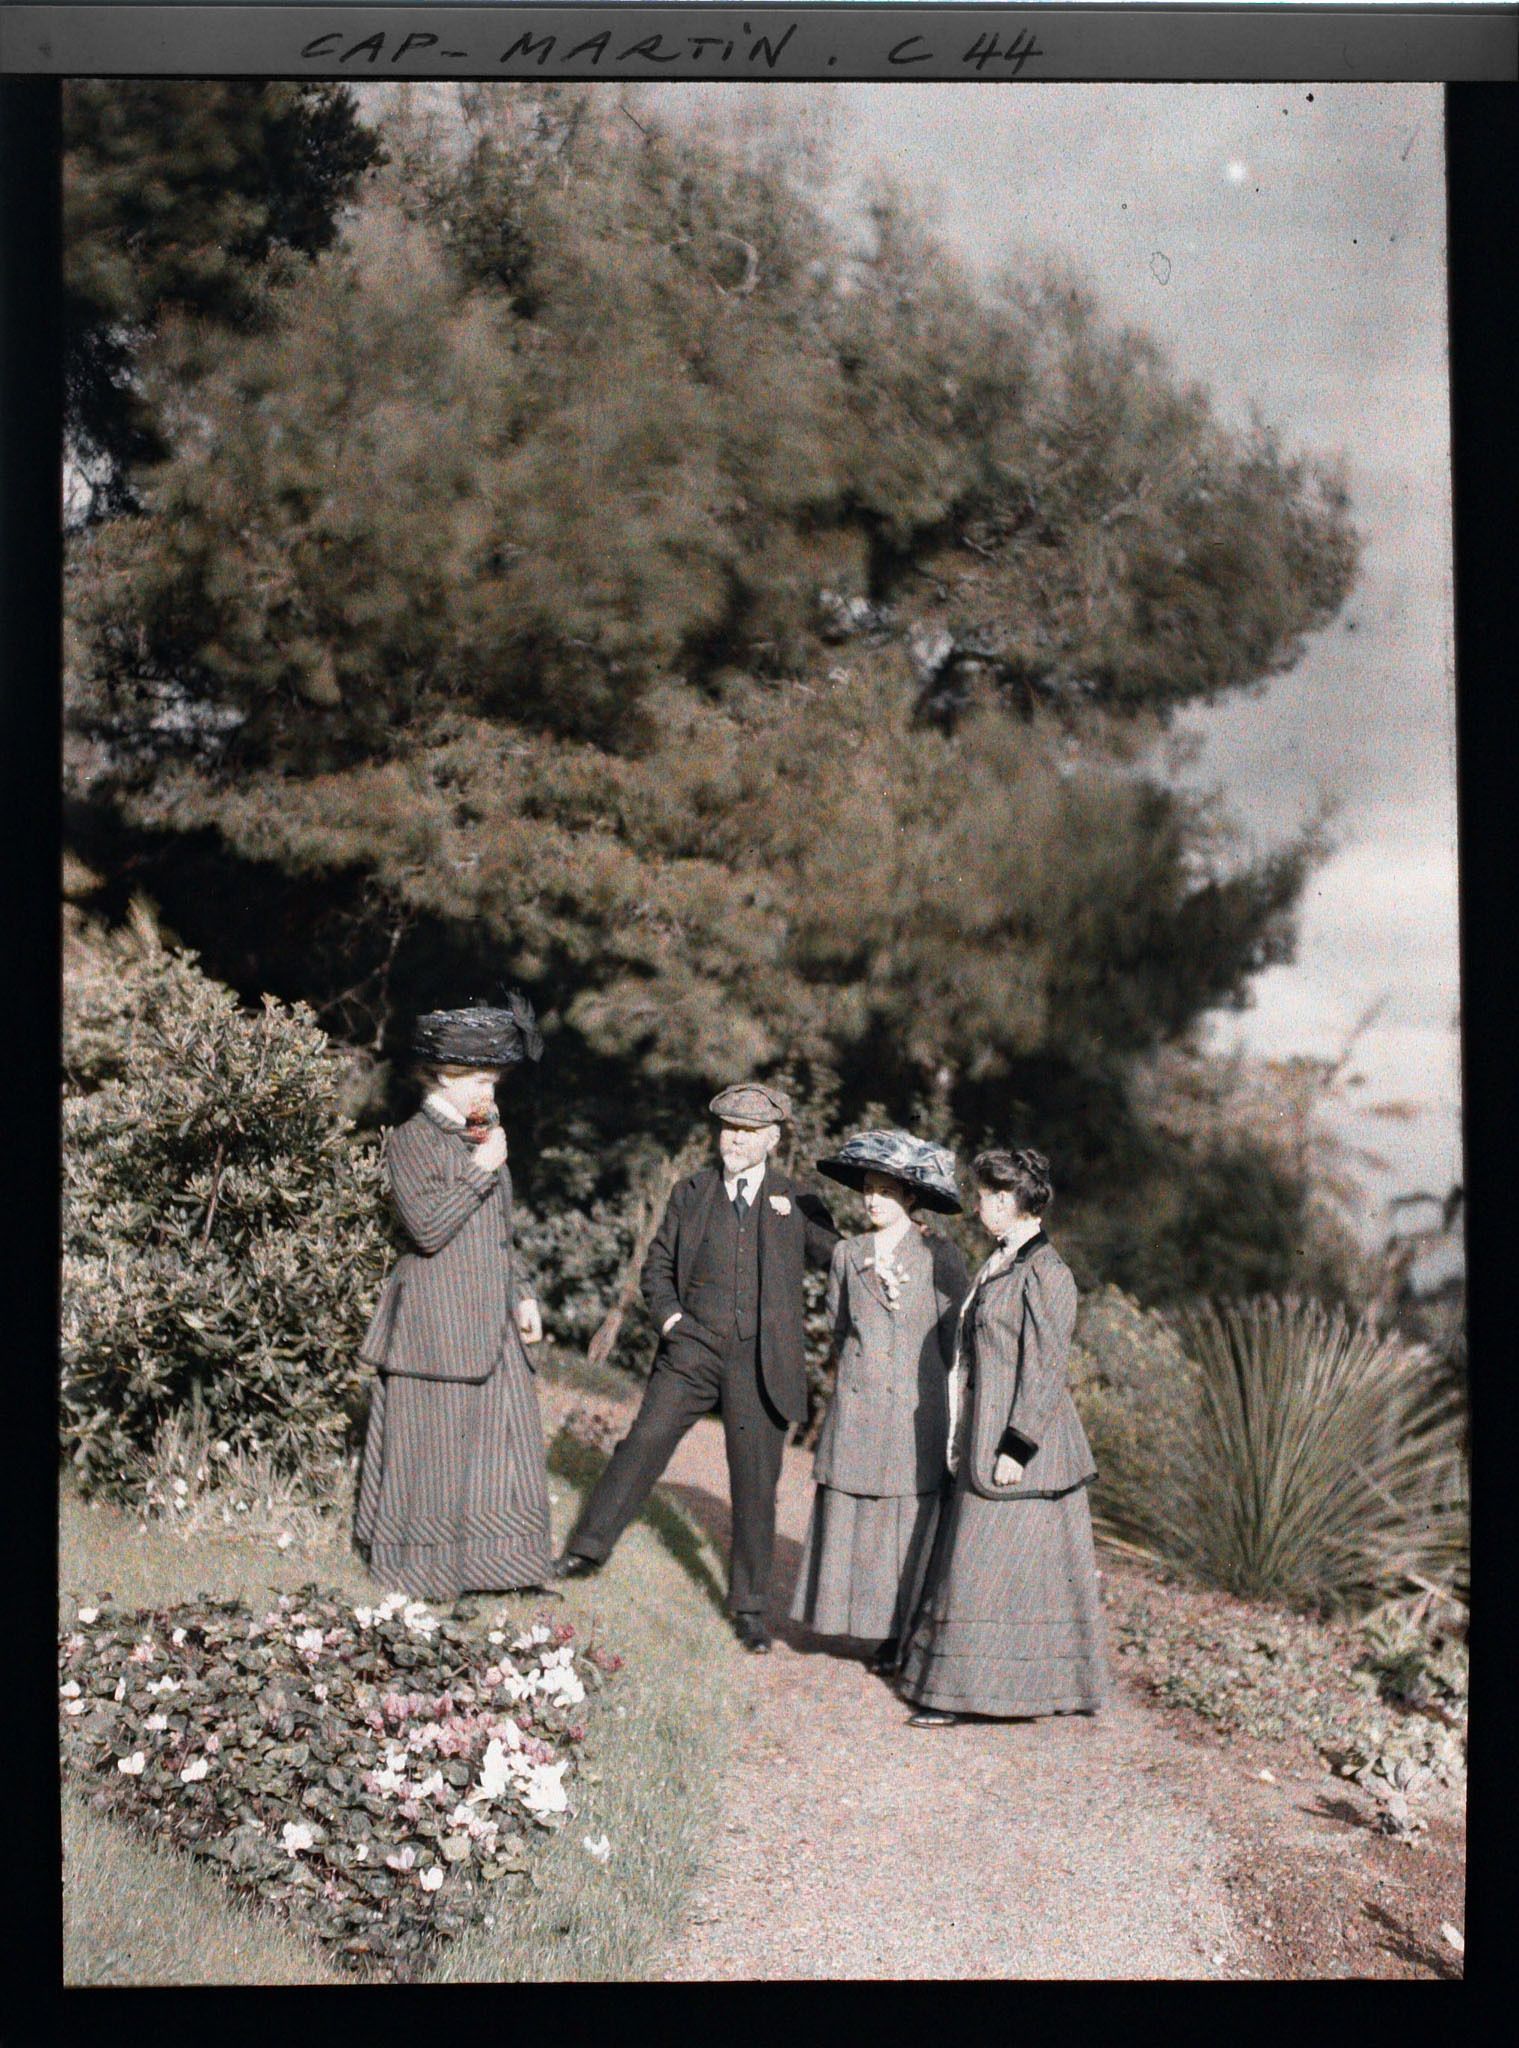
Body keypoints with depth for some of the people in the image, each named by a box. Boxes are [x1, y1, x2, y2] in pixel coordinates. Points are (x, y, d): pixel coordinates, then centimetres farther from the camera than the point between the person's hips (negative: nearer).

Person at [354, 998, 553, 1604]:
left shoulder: (482, 1137, 16)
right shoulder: (411, 1141, -9)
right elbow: (427, 1228, -21)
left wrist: (521, 1297, 15)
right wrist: (480, 1171, -16)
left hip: (491, 1323, 8)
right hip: (436, 1323, -8)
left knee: (503, 1438, 6)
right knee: (435, 1446, 0)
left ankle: (498, 1562, 13)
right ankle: (421, 1569, 11)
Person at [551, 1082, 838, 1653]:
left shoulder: (797, 1204, 4)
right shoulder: (691, 1193, 9)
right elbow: (657, 1266, 14)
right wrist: (669, 1316, -2)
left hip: (761, 1363, -1)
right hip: (693, 1349, 1)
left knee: (755, 1484, 3)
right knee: (644, 1441, -7)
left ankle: (749, 1606, 14)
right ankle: (588, 1548, 11)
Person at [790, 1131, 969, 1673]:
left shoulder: (940, 1256, -2)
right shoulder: (847, 1254, 7)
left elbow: (955, 1335, 1)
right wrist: (862, 1372, 12)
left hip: (918, 1408, -3)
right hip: (856, 1410, 3)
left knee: (912, 1520, -1)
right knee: (852, 1519, 3)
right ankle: (882, 1634, 13)